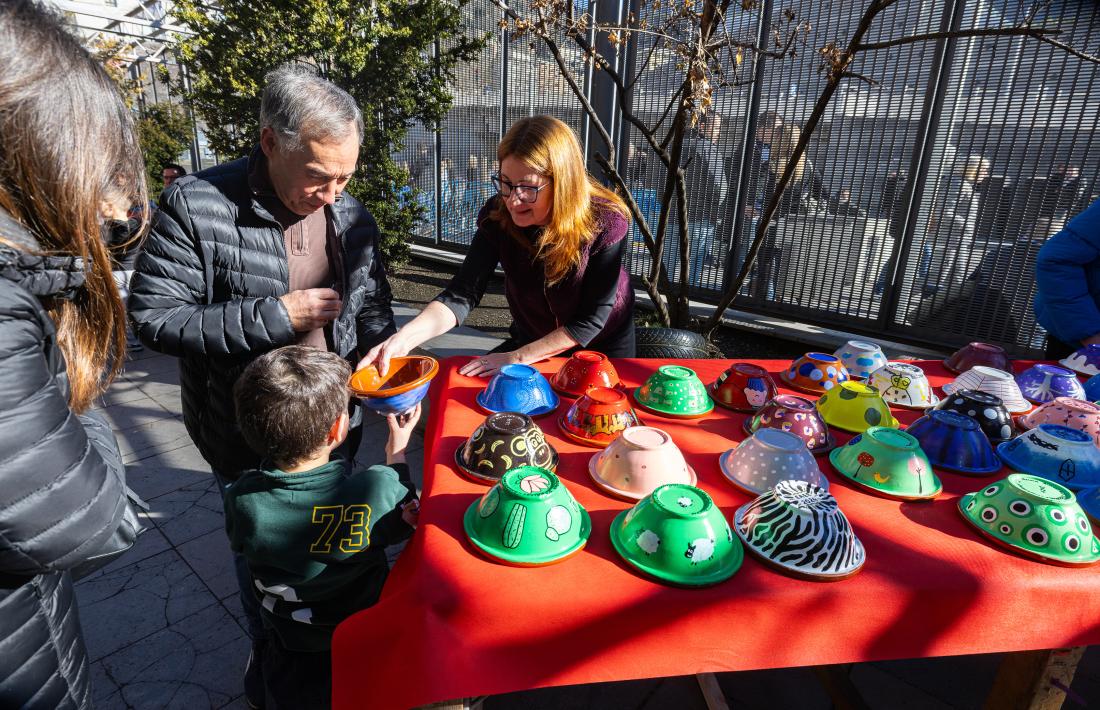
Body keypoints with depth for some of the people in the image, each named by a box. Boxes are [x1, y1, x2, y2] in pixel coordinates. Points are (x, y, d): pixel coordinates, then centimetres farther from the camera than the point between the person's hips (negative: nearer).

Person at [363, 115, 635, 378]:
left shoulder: (605, 221, -30)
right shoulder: (497, 216, -22)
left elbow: (591, 320, -27)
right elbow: (462, 294, -27)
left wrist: (518, 358, -31)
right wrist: (404, 337, -44)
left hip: (602, 348, -2)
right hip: (532, 340, 2)